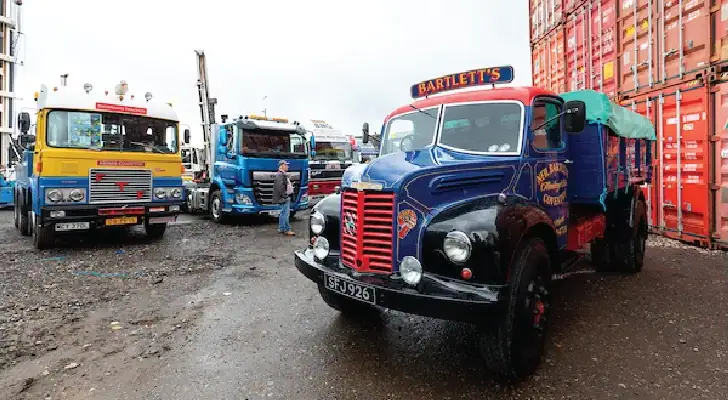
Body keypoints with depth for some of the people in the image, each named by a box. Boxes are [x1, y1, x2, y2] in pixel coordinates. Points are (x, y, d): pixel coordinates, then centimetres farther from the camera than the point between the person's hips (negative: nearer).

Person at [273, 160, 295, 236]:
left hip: (286, 197, 11)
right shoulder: (280, 175, -15)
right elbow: (280, 186, -24)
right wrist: (284, 195, -22)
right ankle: (287, 230, -2)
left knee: (283, 213, 14)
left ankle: (281, 229, 21)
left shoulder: (284, 174, 18)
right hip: (284, 198, -11)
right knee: (285, 214, -7)